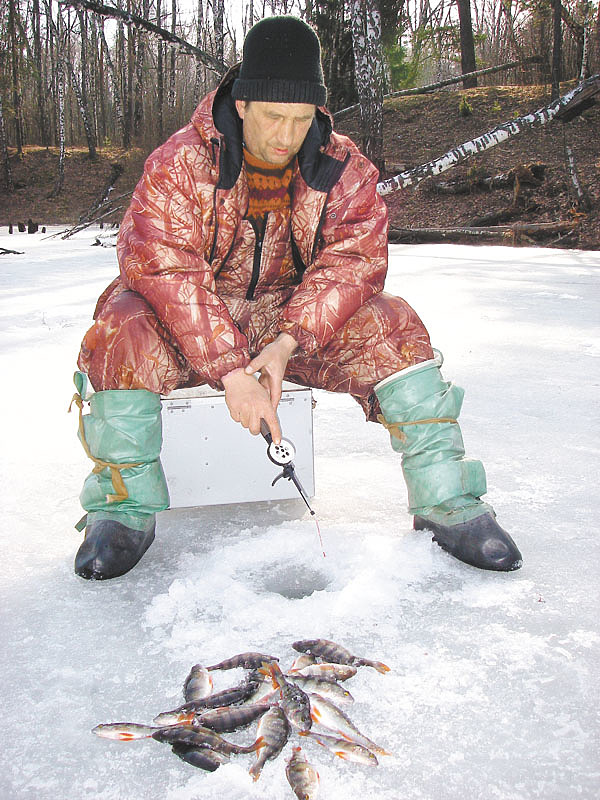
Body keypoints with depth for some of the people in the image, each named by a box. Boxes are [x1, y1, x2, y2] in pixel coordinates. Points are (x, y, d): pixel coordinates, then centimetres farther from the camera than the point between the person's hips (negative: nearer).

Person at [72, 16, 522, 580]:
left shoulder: (343, 168, -5)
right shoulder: (179, 165, -14)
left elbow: (353, 261, -15)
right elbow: (166, 271, -24)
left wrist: (286, 344, -30)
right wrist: (230, 370, -34)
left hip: (295, 319, 2)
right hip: (191, 325, -1)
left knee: (391, 323, -20)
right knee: (123, 330, -32)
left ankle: (444, 501, -14)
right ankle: (123, 509, -14)